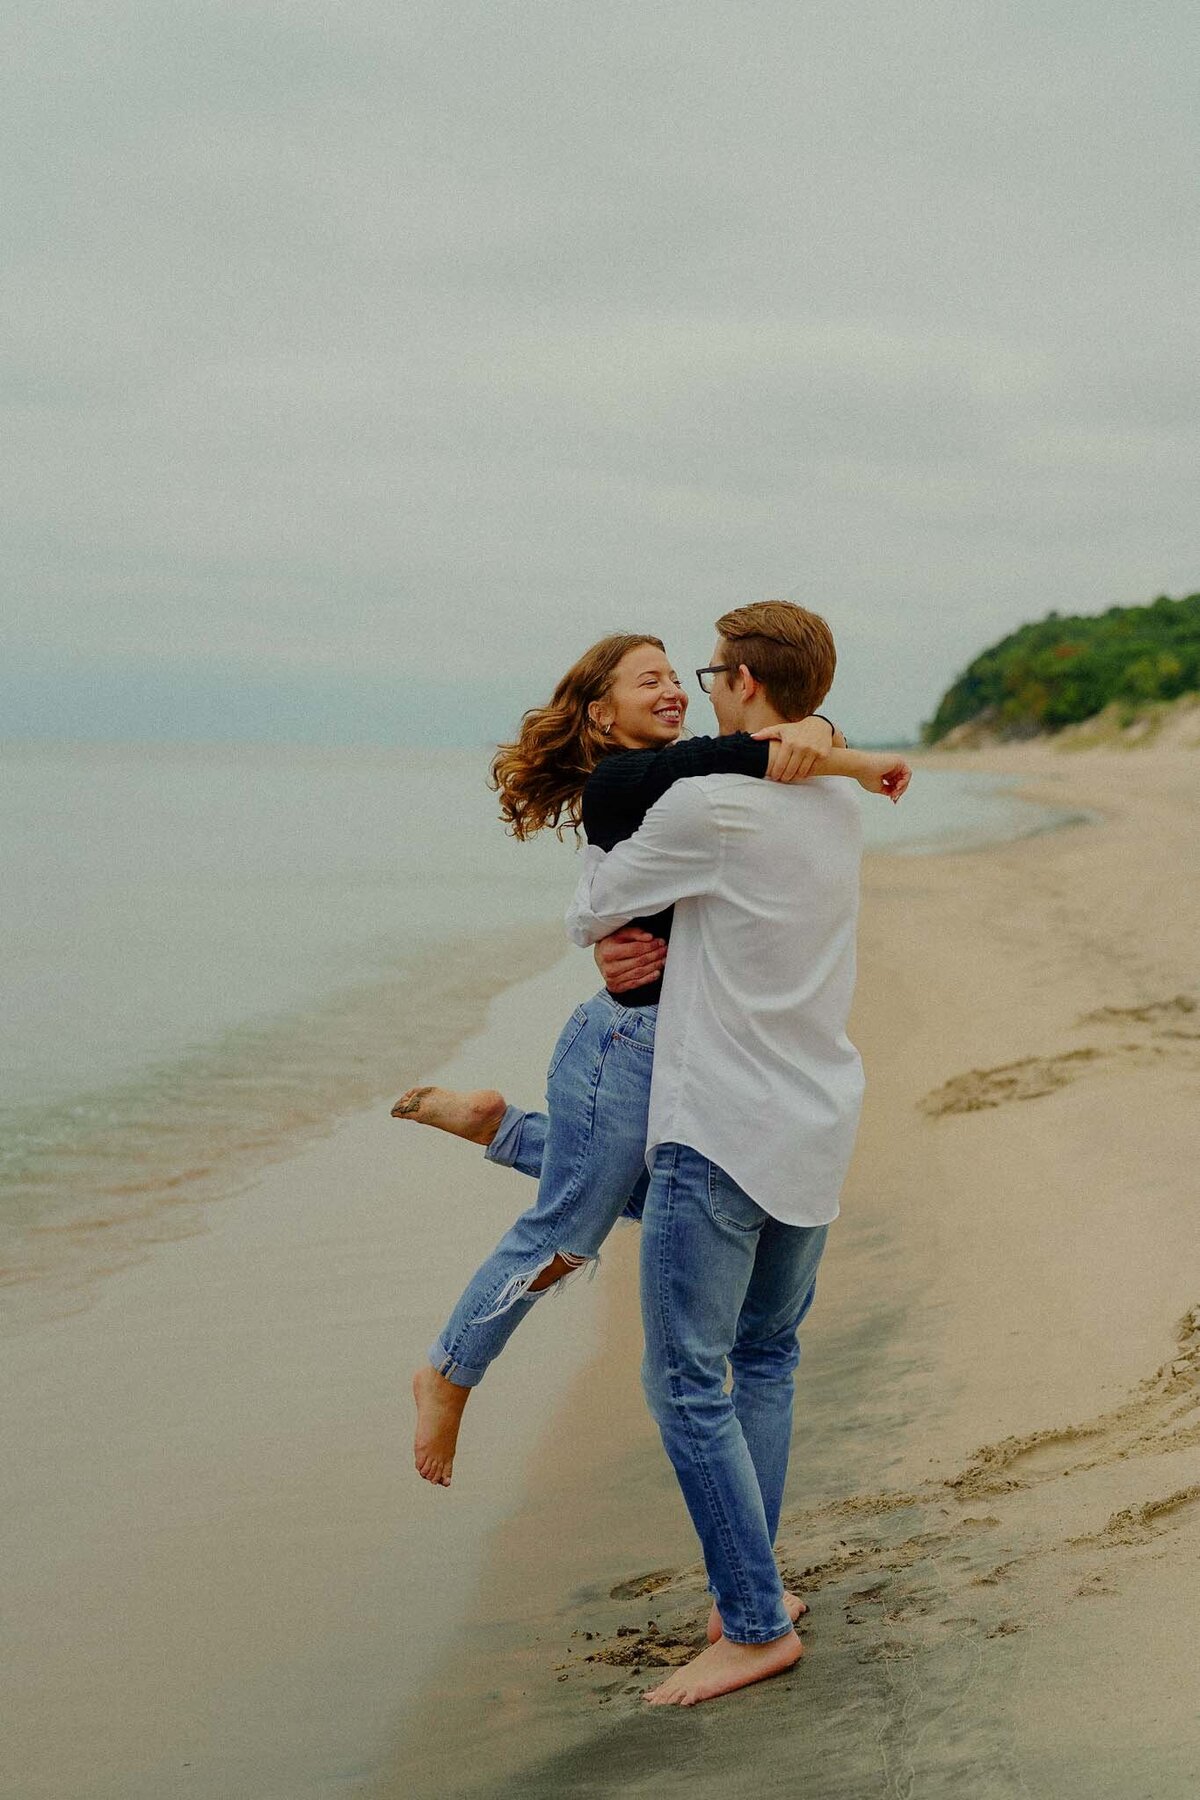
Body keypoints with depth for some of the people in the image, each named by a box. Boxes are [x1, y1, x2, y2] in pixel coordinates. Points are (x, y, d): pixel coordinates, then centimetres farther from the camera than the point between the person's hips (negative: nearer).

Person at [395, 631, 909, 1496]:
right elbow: (724, 757, -32)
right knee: (564, 1237, 4)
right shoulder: (618, 784, -16)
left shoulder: (688, 781, 8)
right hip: (628, 1041, -9)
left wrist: (813, 733, -20)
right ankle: (448, 1377, 24)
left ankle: (493, 1122, 32)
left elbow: (796, 733, 3)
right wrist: (856, 765, -32)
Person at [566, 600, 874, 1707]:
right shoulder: (842, 809, 8)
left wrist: (603, 852, 18)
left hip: (723, 1129, -8)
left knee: (687, 1383, -2)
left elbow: (589, 917, -3)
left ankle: (757, 1624, 1)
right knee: (767, 1356, 19)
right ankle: (753, 1581, 26)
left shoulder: (707, 806, -16)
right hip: (819, 1125, 8)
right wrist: (650, 942, 6)